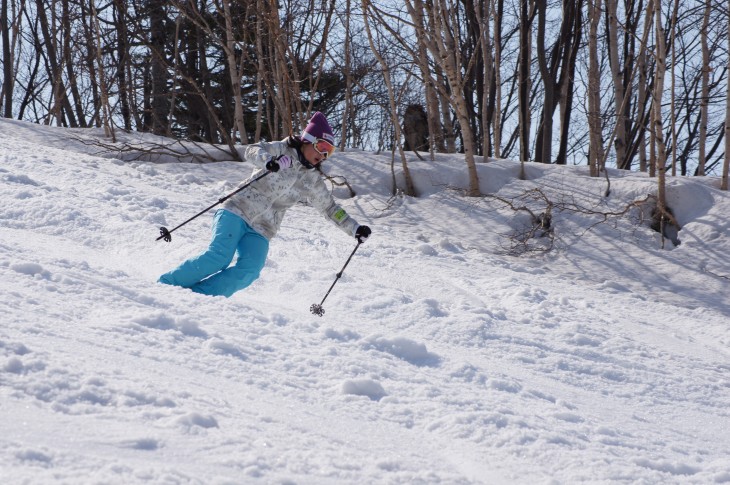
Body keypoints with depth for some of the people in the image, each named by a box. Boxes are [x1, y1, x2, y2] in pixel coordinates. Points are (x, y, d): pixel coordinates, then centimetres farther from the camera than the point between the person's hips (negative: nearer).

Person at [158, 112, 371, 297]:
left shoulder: (313, 181, 15)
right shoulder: (281, 150, 0)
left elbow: (331, 209, 24)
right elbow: (250, 151, -15)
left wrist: (355, 228, 14)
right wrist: (269, 161, -36)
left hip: (260, 231, 5)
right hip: (237, 212, -4)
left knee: (248, 271, -24)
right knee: (219, 256, -26)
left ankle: (197, 296, -22)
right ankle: (166, 284, -12)